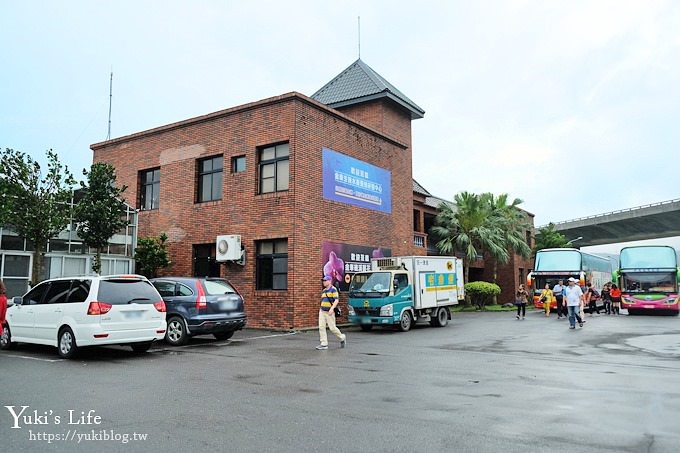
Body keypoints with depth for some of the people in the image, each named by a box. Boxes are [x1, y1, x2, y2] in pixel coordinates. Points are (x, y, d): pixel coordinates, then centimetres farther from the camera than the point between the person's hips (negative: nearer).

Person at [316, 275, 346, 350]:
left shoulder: (333, 289, -8)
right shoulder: (324, 290, 15)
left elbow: (336, 300, -15)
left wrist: (332, 308, -26)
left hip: (329, 312, -7)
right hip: (322, 312, 7)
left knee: (332, 328, -3)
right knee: (321, 327, -2)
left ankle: (342, 338, 22)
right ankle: (324, 344, 1)